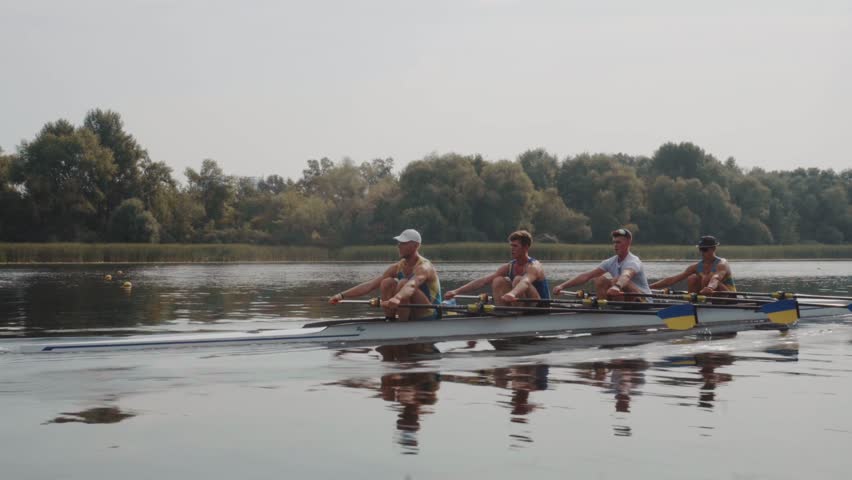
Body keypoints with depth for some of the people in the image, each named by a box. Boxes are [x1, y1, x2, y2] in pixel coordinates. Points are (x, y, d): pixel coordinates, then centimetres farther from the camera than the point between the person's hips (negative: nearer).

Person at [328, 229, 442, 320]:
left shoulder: (424, 267, -20)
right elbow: (370, 285, -5)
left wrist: (397, 298, -66)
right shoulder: (397, 267, 2)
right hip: (411, 315, 7)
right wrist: (342, 295, -15)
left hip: (430, 316, -7)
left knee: (403, 283, -28)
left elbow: (412, 285, -44)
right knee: (387, 283, -10)